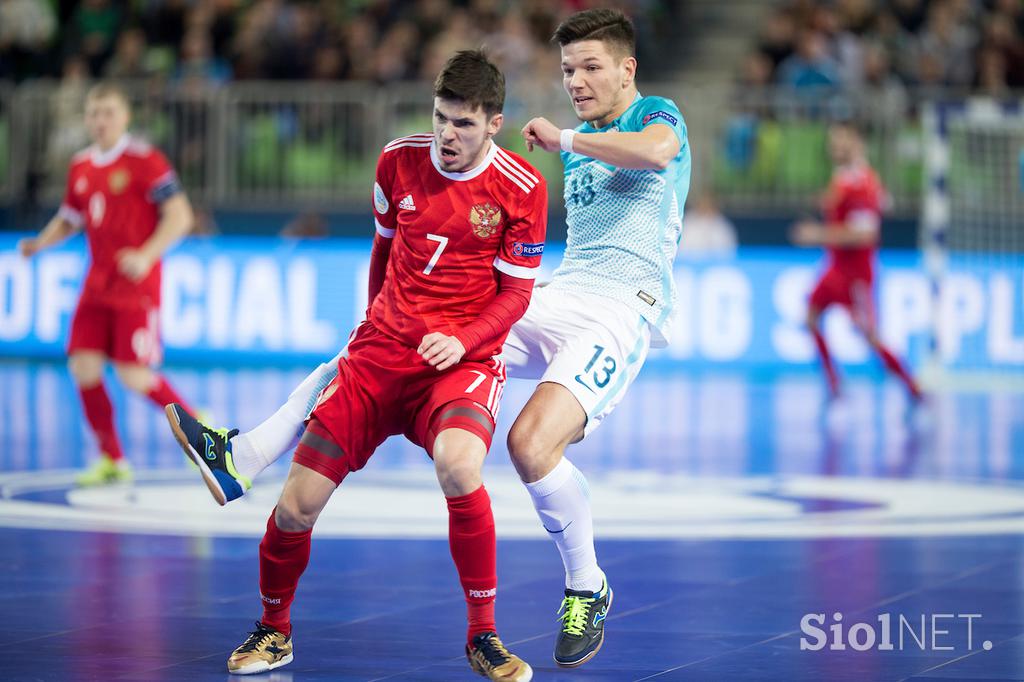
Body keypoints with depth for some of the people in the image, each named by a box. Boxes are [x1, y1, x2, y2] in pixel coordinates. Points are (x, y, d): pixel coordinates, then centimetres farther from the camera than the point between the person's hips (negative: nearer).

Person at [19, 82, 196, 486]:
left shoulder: (146, 161, -9)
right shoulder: (80, 168, 11)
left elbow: (180, 216, -13)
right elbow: (69, 219, 24)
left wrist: (146, 255, -25)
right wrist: (39, 244, 4)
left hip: (136, 287, -6)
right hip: (98, 284, 6)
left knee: (134, 376, -11)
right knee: (83, 366, -3)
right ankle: (111, 460, 9)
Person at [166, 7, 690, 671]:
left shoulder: (657, 114, 1)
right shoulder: (579, 146, 24)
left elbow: (657, 150, -24)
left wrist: (563, 138, -11)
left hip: (621, 311, -8)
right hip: (554, 296, 8)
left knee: (532, 443, -31)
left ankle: (587, 589, -7)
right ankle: (244, 456, -4)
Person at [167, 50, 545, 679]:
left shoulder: (521, 188, -6)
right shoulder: (400, 159, 3)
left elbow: (516, 293, -2)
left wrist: (461, 340, -18)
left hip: (464, 360, -3)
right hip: (381, 350, 3)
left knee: (459, 467, -36)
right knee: (296, 508, -6)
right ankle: (274, 630, 23)